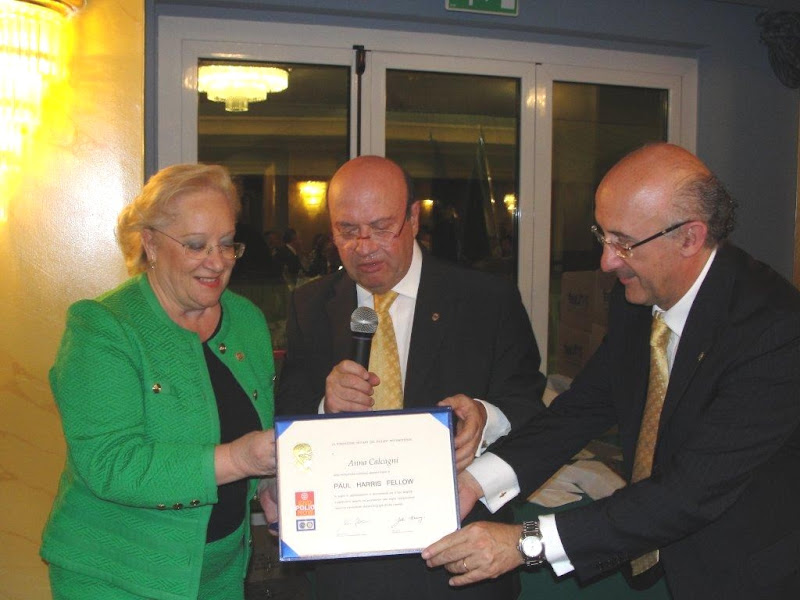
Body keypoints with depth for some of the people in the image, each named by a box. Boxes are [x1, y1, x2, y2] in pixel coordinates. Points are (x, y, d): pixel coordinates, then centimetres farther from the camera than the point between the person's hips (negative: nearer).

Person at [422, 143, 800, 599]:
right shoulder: (638, 297, -4)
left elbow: (693, 491, -29)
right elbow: (588, 406, 1)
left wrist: (528, 542, -32)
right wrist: (474, 481, -13)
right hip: (655, 562, 5)